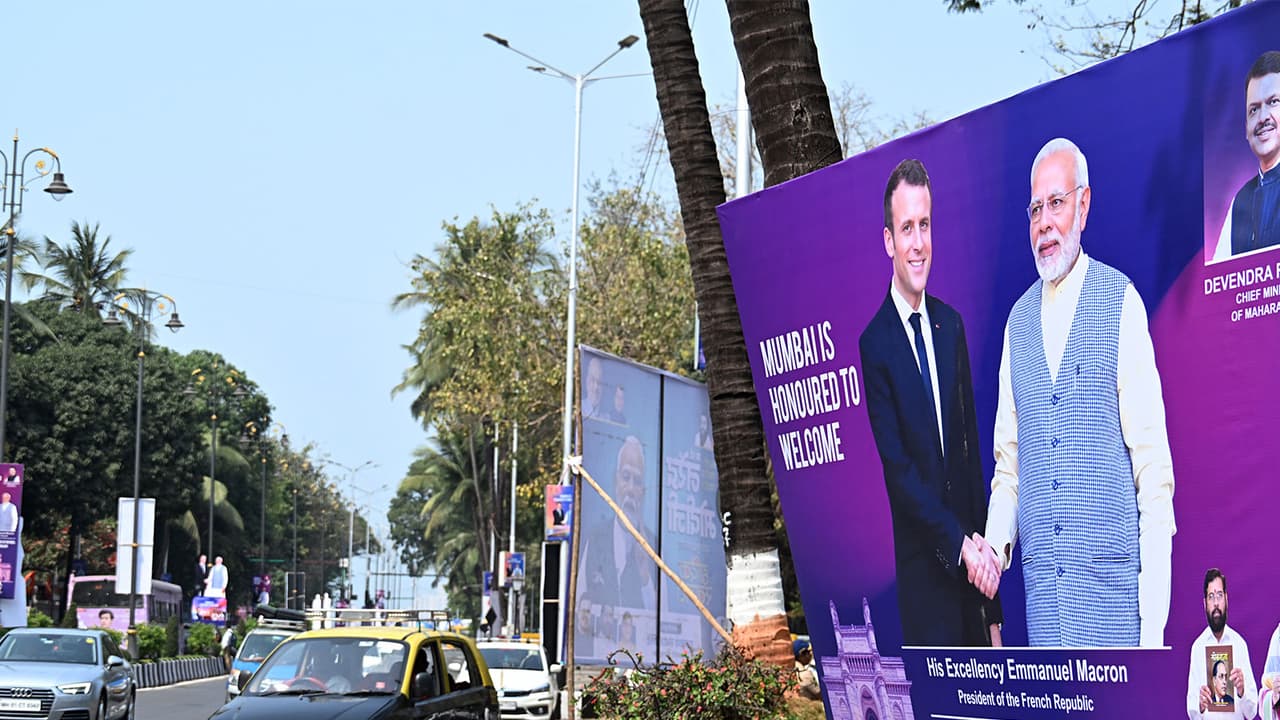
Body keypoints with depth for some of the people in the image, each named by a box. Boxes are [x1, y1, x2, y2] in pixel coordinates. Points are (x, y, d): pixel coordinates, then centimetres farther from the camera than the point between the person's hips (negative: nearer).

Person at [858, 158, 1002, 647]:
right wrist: (959, 543, -16)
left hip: (972, 564, 5)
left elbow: (972, 450, 11)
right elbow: (897, 469, -13)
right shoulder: (875, 344, -10)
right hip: (923, 573, -5)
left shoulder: (951, 325, 9)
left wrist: (988, 570, 10)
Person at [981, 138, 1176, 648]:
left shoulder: (1120, 302, -2)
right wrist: (996, 543, -2)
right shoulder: (1018, 320, 13)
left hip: (1110, 572, -4)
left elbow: (1152, 457, -6)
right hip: (1042, 580, 4)